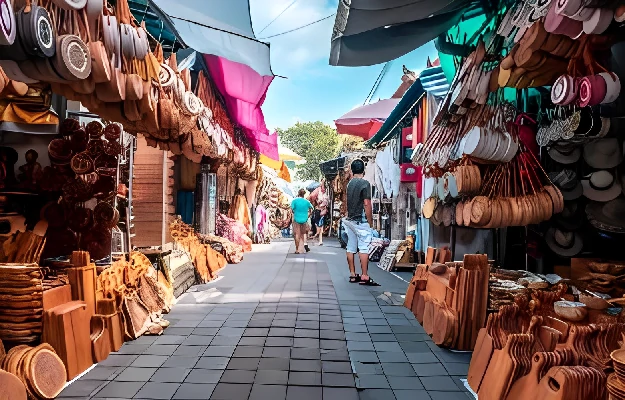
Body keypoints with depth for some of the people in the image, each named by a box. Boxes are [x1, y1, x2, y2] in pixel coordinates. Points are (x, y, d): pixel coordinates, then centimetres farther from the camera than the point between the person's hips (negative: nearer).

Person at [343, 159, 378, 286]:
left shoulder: (349, 184, 10)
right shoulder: (365, 184, -11)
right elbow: (367, 204, -15)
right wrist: (370, 222, -8)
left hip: (350, 220, 7)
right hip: (361, 221, -7)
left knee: (351, 248, 9)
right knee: (364, 248, -6)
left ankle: (352, 275, 15)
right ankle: (364, 277, -7)